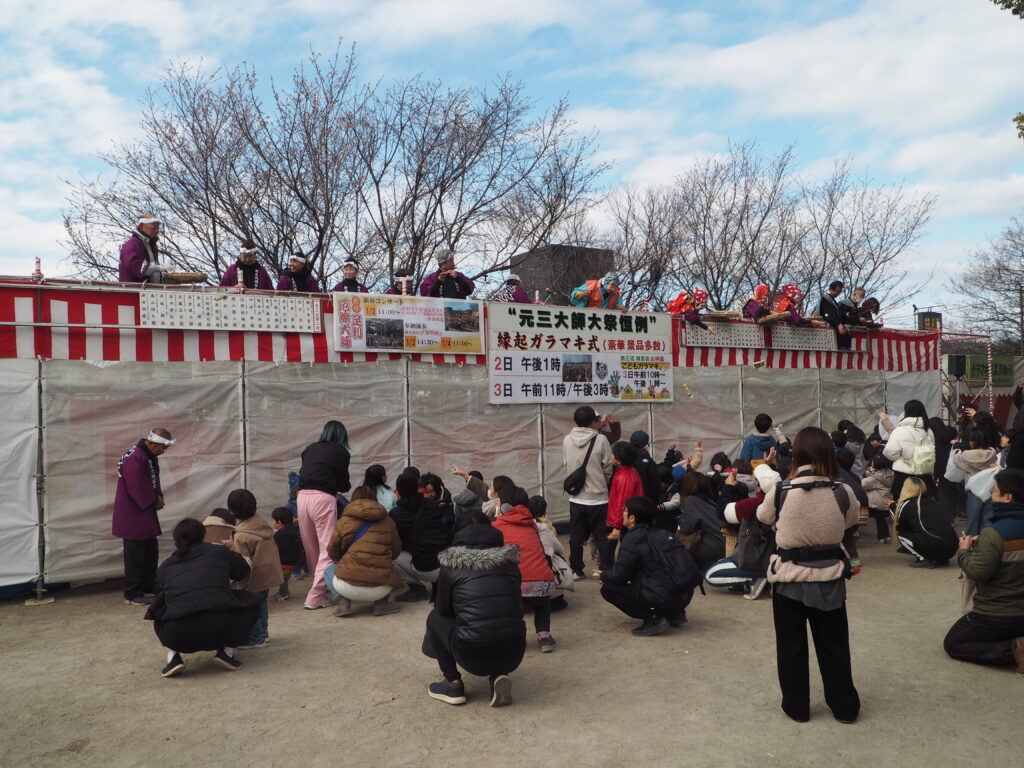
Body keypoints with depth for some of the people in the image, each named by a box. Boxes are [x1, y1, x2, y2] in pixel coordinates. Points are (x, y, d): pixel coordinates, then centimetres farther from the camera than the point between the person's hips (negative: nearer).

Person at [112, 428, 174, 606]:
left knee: (151, 551, 16)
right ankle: (132, 595, 6)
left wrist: (159, 497, -2)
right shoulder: (134, 459, -25)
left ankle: (148, 587, 28)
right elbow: (138, 490, -25)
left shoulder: (150, 456, 7)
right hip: (132, 515, -10)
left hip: (146, 512, 10)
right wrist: (154, 502, -12)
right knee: (135, 555, -3)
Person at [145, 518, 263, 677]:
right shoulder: (219, 552, 16)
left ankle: (172, 656, 12)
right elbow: (243, 572, 31)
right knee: (252, 602, 24)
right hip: (221, 631, -2)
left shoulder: (165, 566, 20)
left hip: (178, 636, 2)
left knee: (159, 616, 35)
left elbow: (159, 596, 31)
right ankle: (227, 651, 12)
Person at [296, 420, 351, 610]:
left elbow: (303, 473, 16)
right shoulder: (340, 452, 5)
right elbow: (343, 484, 4)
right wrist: (347, 486, 26)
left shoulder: (309, 449, 18)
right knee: (327, 548, -3)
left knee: (311, 549, 15)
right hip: (323, 499, -5)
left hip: (302, 496, 5)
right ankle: (315, 597, -9)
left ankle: (317, 585, 26)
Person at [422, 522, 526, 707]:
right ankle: (499, 675, 13)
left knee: (435, 618, 23)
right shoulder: (510, 563, 11)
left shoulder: (451, 567, 3)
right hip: (514, 655, 3)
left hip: (472, 656, -3)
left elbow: (443, 610, 16)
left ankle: (454, 684, 17)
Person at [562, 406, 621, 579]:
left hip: (576, 498, 3)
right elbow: (608, 468, -5)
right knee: (602, 536, 7)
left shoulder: (567, 440, -3)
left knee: (576, 536, 13)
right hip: (598, 497, -3)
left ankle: (576, 570, 21)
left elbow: (565, 464, 8)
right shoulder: (601, 439, -13)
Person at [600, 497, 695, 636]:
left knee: (608, 588, 1)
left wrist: (603, 575, 17)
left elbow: (619, 575, -8)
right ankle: (674, 613, 19)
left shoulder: (632, 538, -11)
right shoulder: (662, 534, 12)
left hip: (663, 597, -8)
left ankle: (653, 620, -4)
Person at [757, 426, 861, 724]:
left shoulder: (781, 492, -17)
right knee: (833, 645, 19)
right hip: (829, 577, 2)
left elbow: (763, 516, 3)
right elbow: (851, 519, 8)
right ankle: (844, 706, 30)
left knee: (792, 646, 15)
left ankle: (796, 706, 25)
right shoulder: (842, 492, -13)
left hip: (789, 577, -1)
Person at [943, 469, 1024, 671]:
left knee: (953, 644, 9)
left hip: (995, 615, -8)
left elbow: (977, 573, -24)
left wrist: (964, 551, -7)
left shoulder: (994, 534, -24)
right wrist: (981, 545, 5)